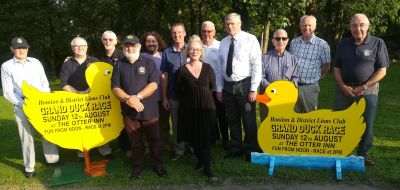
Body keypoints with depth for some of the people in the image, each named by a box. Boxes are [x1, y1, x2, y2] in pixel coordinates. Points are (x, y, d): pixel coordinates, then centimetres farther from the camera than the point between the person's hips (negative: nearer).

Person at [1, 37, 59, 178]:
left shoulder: (36, 62, 9)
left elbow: (45, 83, 11)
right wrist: (23, 104, -13)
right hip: (21, 106, -2)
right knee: (27, 136, 2)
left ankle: (53, 159, 21)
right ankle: (29, 167, 14)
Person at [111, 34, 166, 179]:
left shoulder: (148, 62, -1)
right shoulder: (119, 65, 7)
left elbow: (154, 84, -11)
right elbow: (115, 87, 1)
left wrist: (137, 97, -20)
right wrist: (128, 99, -16)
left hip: (149, 110, -2)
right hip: (129, 111, 2)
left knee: (154, 140, 9)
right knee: (135, 142, 14)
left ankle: (157, 165, 28)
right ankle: (138, 166, 31)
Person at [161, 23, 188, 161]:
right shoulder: (167, 53, 3)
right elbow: (164, 76, 4)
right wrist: (164, 97, 0)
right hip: (174, 95, 1)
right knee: (176, 123, 10)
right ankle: (178, 150, 24)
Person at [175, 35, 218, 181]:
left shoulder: (207, 68, -2)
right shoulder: (182, 70, -7)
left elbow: (212, 86, 11)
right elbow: (178, 90, 3)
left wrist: (203, 96, 10)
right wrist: (190, 98, 7)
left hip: (206, 107, 0)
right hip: (189, 109, 0)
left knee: (206, 139, -1)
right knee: (193, 138, 11)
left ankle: (207, 168, 5)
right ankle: (200, 160, 33)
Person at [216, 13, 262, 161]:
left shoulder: (250, 39, -7)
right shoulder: (223, 43, 8)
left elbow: (257, 65, -10)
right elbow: (220, 67, 12)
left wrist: (253, 89, -14)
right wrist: (219, 88, 8)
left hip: (244, 85, -4)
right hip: (228, 86, 5)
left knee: (249, 121, 5)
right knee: (232, 120, 14)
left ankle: (251, 151, 23)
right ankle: (235, 149, 30)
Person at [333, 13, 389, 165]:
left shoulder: (378, 43, -3)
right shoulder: (343, 44, 7)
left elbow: (382, 71, -5)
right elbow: (336, 68, 9)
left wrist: (364, 87, -13)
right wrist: (343, 86, -6)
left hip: (368, 90, -2)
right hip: (344, 89, 3)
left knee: (366, 124, 5)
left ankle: (363, 154, 22)